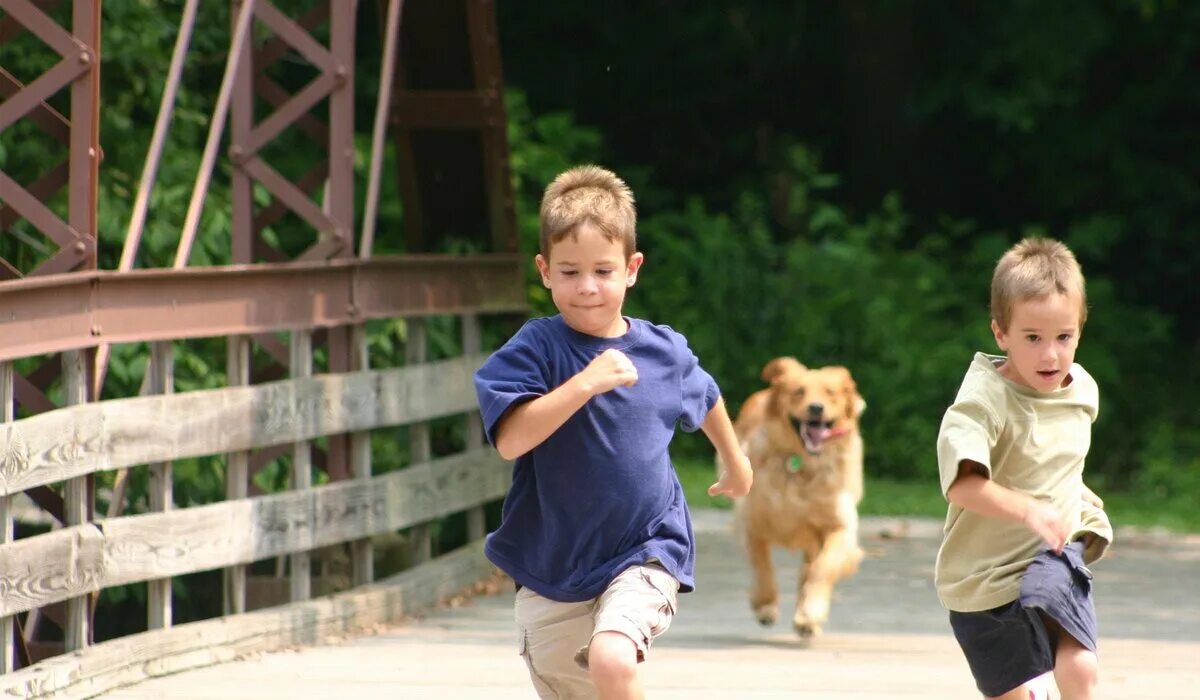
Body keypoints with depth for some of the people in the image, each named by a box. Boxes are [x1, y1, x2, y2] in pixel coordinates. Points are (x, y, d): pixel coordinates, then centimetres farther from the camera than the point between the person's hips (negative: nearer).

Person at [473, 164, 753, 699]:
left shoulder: (665, 352, -2)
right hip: (552, 568, 1)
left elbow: (705, 398, 21)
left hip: (643, 553, -1)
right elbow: (510, 440, -25)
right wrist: (586, 383, -33)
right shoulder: (535, 349, -11)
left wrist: (734, 460, 38)